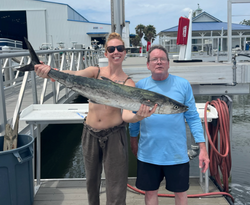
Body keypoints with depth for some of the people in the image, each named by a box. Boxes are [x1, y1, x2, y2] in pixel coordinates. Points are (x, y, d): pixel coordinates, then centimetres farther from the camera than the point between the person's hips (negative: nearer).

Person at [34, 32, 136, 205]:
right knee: (92, 180, 21)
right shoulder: (96, 72, -2)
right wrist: (49, 71, -43)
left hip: (114, 135, -2)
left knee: (116, 188, 2)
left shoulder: (128, 83, -6)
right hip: (91, 133, 3)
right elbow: (74, 75, -23)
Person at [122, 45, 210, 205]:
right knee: (150, 192, 13)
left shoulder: (183, 85, -3)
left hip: (177, 153, -1)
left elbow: (193, 117, -2)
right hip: (148, 153, 1)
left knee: (180, 192, 13)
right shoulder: (140, 85, 1)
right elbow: (133, 116, 11)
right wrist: (133, 139, 16)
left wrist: (203, 148, -6)